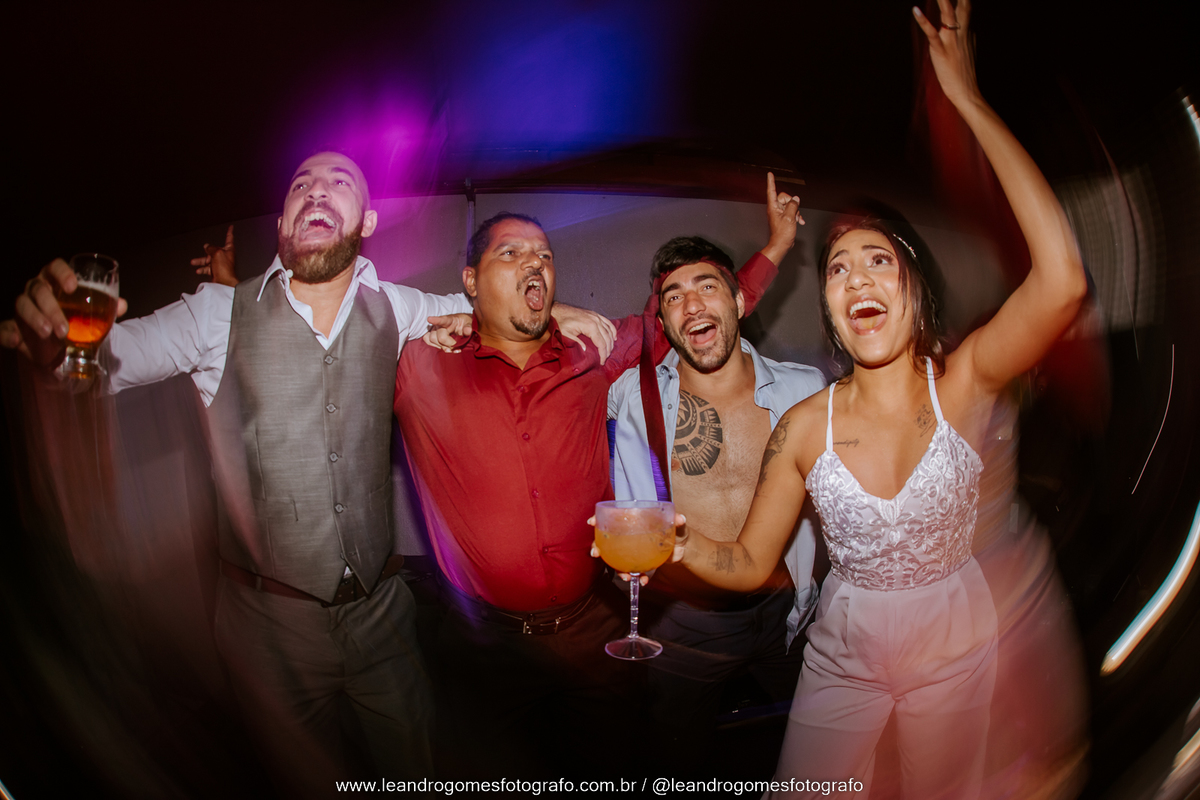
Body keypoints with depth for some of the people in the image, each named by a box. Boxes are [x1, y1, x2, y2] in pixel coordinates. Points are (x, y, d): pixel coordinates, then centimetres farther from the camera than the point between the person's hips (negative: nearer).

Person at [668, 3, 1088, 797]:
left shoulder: (963, 383, -21)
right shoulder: (805, 426, -18)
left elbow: (1063, 280, -40)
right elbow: (751, 564, -10)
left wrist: (970, 101, -37)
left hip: (956, 648, 0)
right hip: (844, 653, 0)